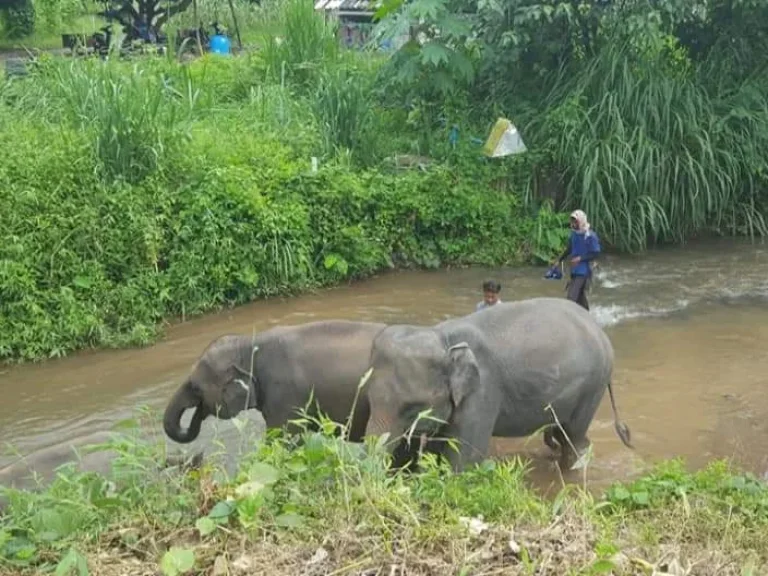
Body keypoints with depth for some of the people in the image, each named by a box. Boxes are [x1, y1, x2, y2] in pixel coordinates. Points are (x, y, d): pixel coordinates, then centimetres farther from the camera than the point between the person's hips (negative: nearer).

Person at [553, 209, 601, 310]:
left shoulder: (590, 236, -15)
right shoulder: (574, 233, 6)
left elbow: (596, 253, -14)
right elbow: (569, 249, 20)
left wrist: (580, 258, -22)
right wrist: (559, 260, 13)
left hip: (583, 271, -8)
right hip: (574, 270, 8)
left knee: (571, 296, -15)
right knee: (580, 296, 17)